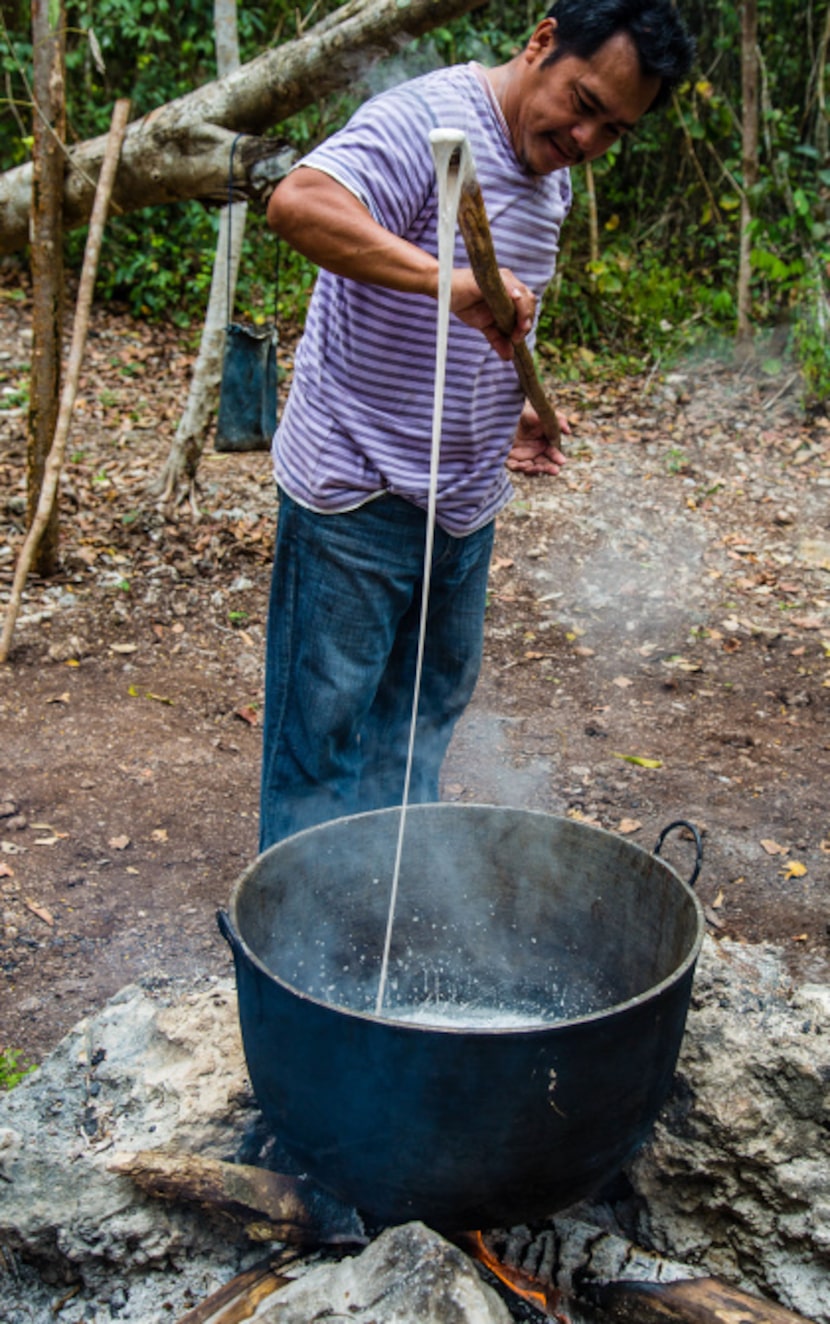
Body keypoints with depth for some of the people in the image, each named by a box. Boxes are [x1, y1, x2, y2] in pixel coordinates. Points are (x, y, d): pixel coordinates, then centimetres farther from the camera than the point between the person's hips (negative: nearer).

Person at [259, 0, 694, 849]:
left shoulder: (551, 178, 13)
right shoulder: (427, 120, -16)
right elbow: (298, 204, -34)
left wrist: (510, 413, 11)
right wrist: (450, 280, -43)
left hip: (466, 499, 9)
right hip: (359, 492, -9)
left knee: (431, 704, 19)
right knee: (325, 724, 1)